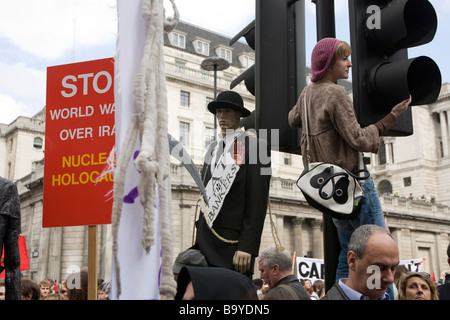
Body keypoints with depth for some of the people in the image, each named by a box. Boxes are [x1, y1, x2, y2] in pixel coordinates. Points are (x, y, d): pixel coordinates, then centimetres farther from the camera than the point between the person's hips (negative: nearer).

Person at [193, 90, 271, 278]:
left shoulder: (255, 147, -3)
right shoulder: (213, 148, 18)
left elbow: (257, 201, -10)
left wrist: (247, 247, -16)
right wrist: (199, 239, 14)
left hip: (232, 243, -6)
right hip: (206, 242, 6)